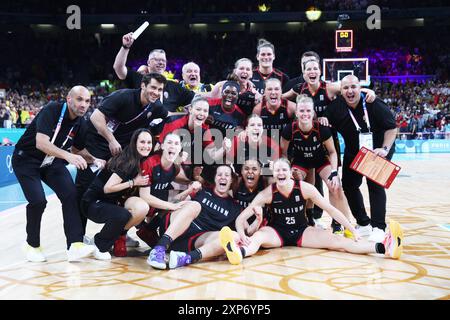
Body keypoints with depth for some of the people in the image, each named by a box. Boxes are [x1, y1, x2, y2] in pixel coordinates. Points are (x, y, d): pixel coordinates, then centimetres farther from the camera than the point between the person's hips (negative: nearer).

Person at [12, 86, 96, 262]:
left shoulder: (79, 123, -4)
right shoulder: (52, 110, -25)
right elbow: (41, 143, -37)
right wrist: (68, 156, -48)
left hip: (51, 162, 6)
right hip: (26, 160, -6)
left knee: (71, 194, -13)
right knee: (38, 201, -20)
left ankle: (75, 245, -16)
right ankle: (32, 245, 5)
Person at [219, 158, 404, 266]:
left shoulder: (305, 188, -13)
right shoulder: (267, 193, -16)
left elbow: (331, 209, -8)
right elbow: (242, 217, -18)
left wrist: (352, 230, -12)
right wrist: (241, 234, -40)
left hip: (302, 231, 1)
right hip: (277, 232, -1)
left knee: (335, 241, -21)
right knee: (258, 236, -35)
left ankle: (384, 247, -40)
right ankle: (238, 253, -71)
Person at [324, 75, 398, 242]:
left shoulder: (374, 104, -25)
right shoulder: (335, 107, -16)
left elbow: (392, 128, -18)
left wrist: (385, 149, -26)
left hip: (378, 150, -5)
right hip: (353, 152, 5)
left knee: (375, 185, -16)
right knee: (349, 185, 5)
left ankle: (378, 227, -7)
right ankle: (364, 224, 19)